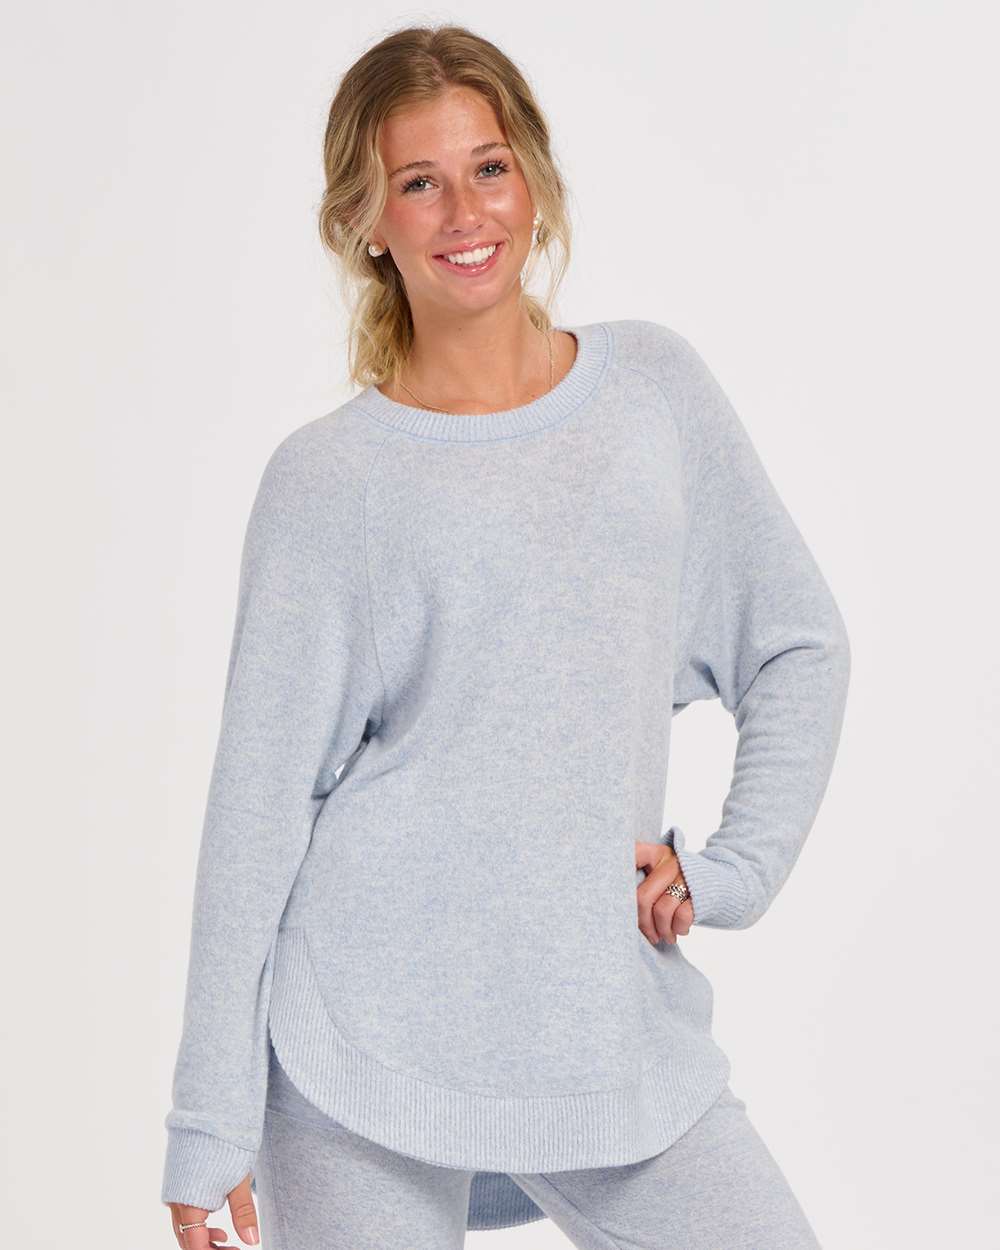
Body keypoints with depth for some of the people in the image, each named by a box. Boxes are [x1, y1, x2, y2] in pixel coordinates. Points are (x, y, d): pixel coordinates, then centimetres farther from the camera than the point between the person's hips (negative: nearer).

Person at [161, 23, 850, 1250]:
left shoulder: (653, 383, 5)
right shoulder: (327, 480, -3)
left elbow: (800, 645, 13)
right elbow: (259, 803, -2)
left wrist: (731, 869, 2)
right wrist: (211, 1126, -2)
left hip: (616, 1019, 3)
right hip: (370, 1043, -2)